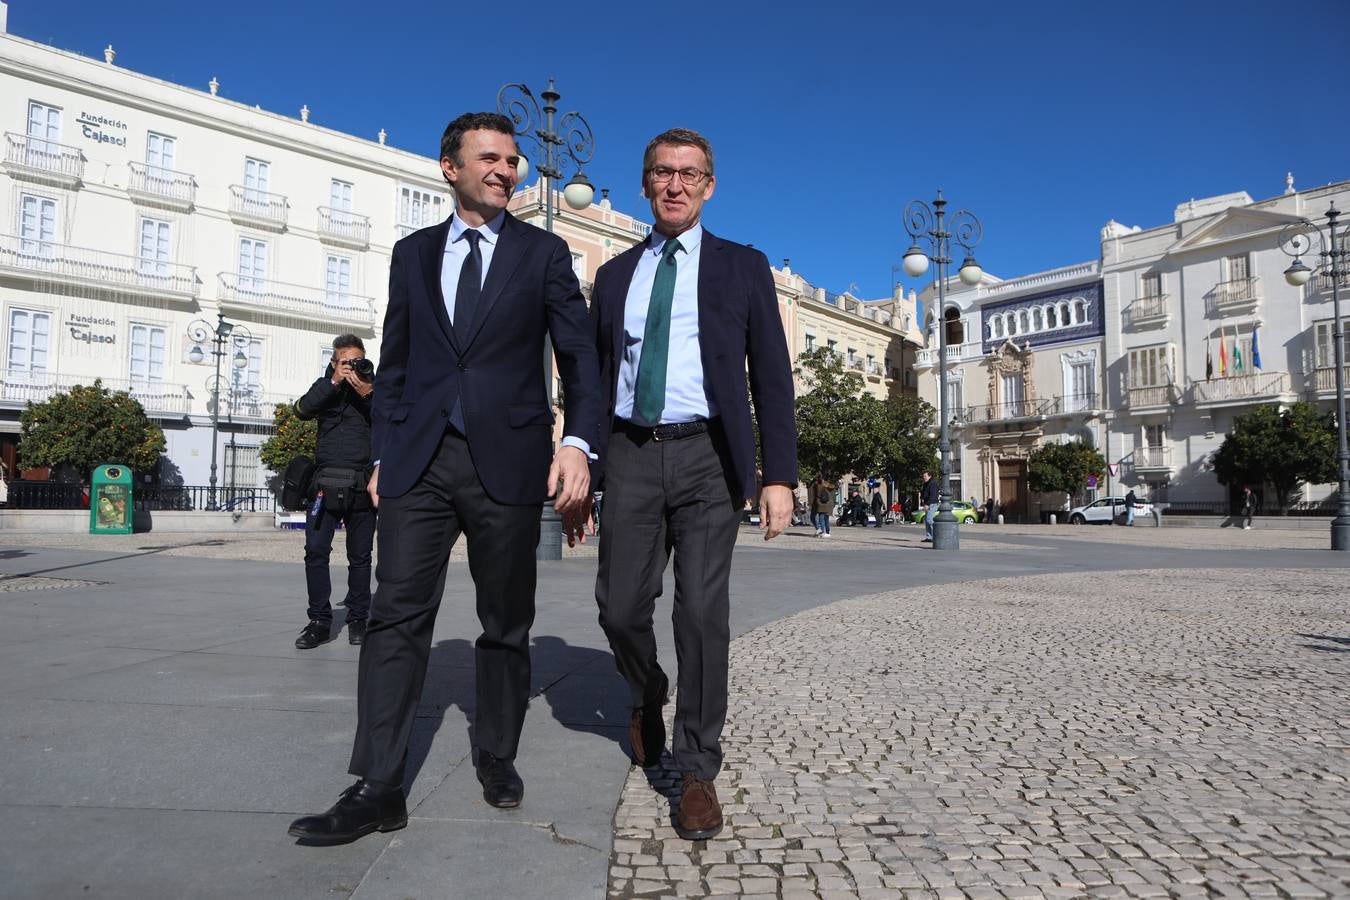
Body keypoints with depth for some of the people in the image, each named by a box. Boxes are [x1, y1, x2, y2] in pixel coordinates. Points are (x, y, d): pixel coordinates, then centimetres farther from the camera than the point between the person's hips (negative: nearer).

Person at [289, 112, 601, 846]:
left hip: (507, 461, -1)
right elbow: (394, 363, 15)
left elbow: (578, 355, 2)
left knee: (505, 621, 8)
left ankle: (496, 756, 27)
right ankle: (377, 788, 2)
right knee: (397, 615, -4)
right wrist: (382, 455, 9)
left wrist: (577, 440, -13)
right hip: (420, 460, 2)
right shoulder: (413, 253, 15)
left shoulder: (543, 253, 7)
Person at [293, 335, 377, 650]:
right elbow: (302, 410, -5)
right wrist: (334, 382, -11)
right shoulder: (326, 385, 13)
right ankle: (320, 621, 3)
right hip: (326, 482, 1)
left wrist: (368, 396, -14)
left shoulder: (376, 387, 10)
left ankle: (358, 619, 13)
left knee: (360, 556, 4)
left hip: (362, 485, -1)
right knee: (315, 551, -5)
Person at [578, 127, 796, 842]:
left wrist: (779, 477, -7)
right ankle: (647, 697, 36)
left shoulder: (743, 268, 7)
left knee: (702, 608, -7)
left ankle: (697, 770, 8)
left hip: (707, 457, -2)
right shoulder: (615, 275, 15)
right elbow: (596, 376, 16)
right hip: (630, 455, 3)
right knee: (620, 605, 3)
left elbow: (771, 376, 2)